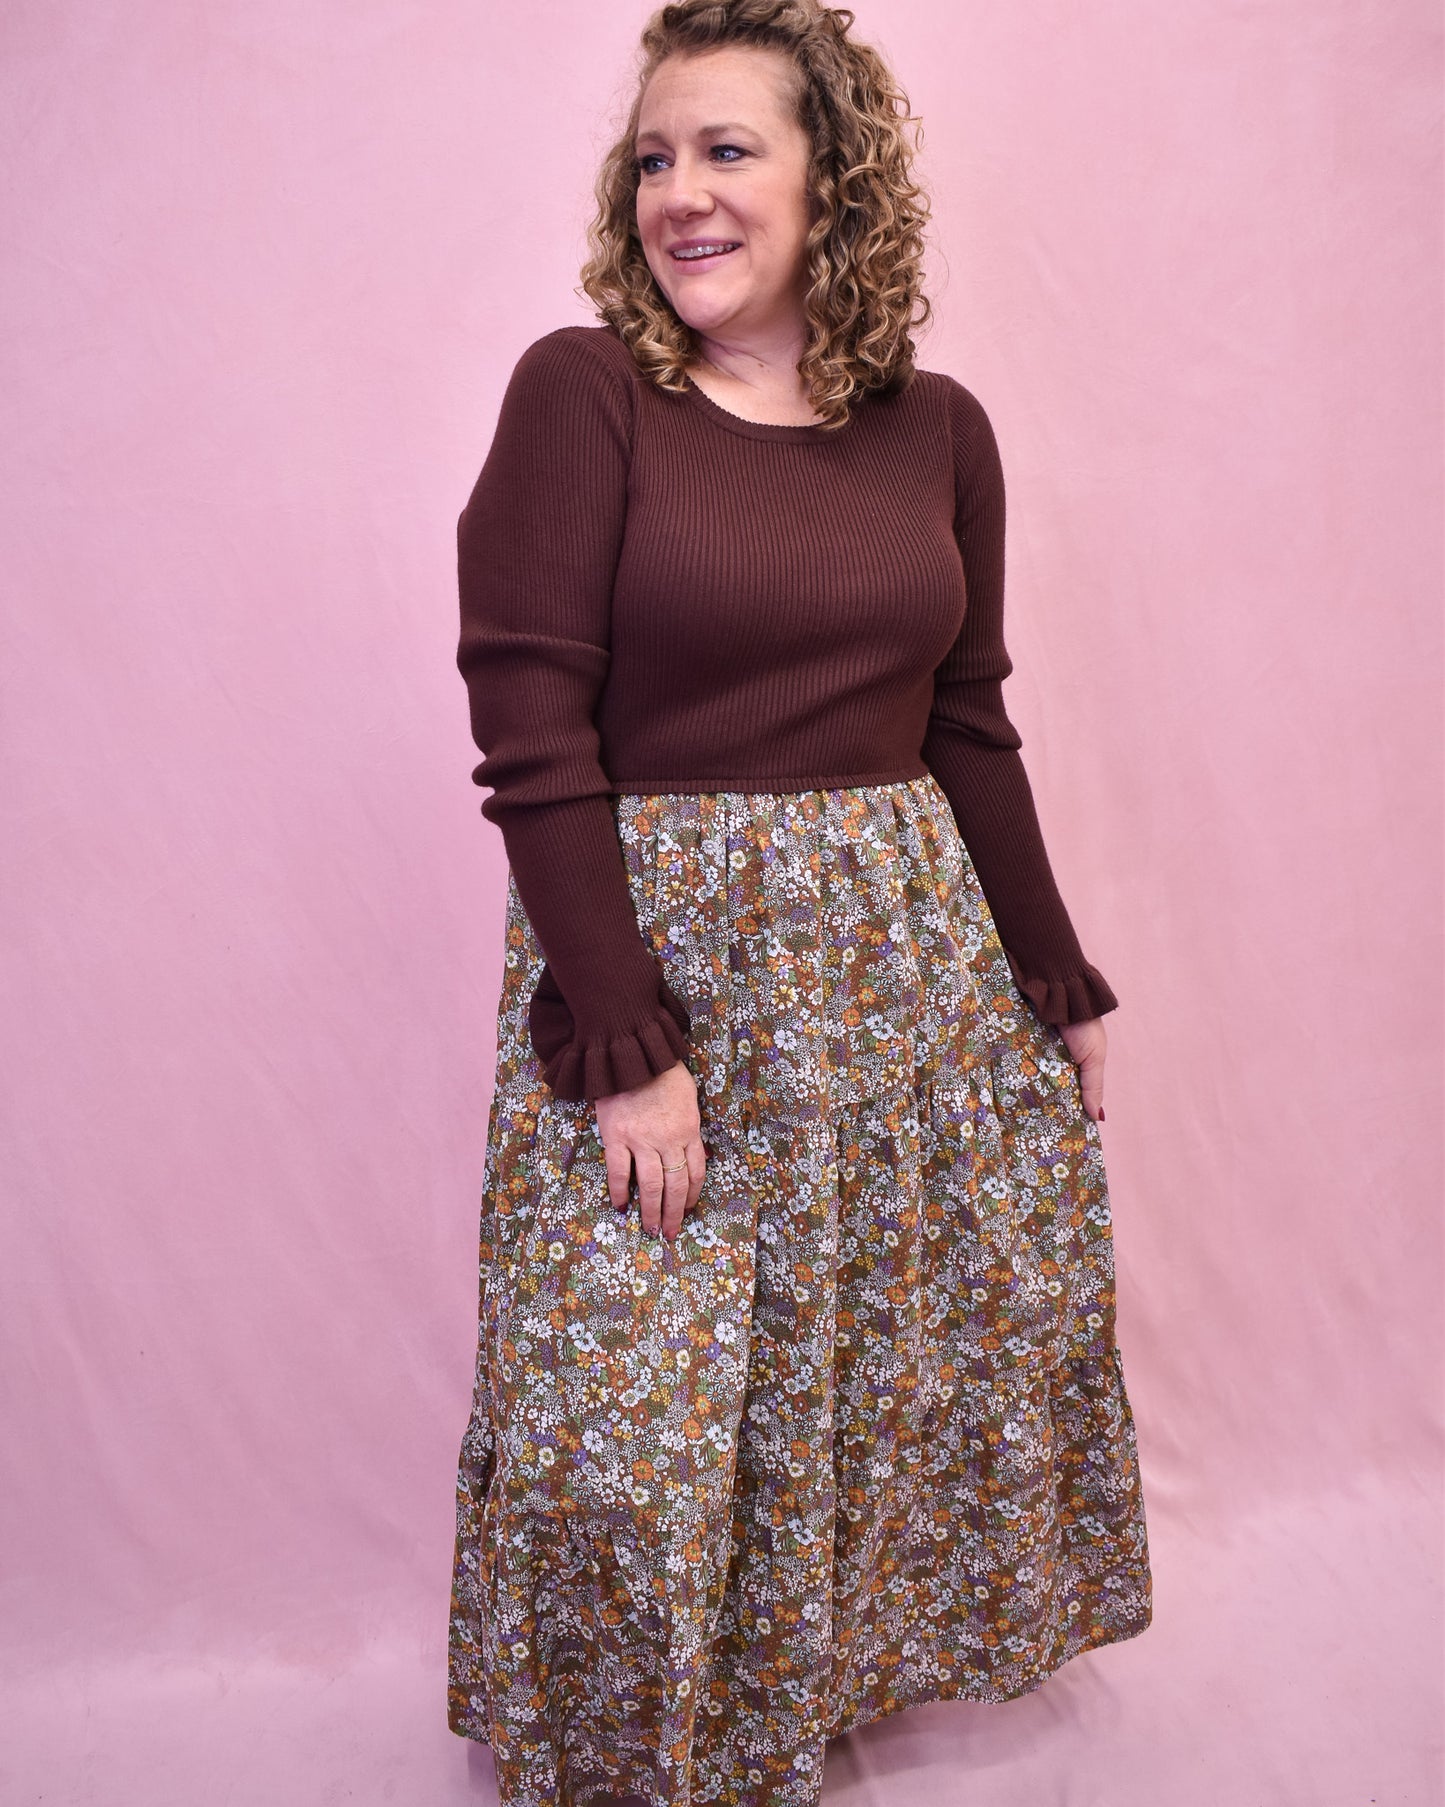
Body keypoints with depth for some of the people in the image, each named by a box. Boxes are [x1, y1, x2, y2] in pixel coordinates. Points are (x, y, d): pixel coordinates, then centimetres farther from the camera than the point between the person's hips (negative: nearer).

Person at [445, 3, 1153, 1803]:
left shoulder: (938, 430, 5)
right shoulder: (581, 391, -8)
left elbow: (969, 729, 10)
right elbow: (534, 739, -13)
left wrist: (1058, 983, 11)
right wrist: (629, 1044, -18)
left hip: (907, 952, 5)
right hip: (652, 943, -4)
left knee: (970, 1326, 17)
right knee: (625, 1418, 2)